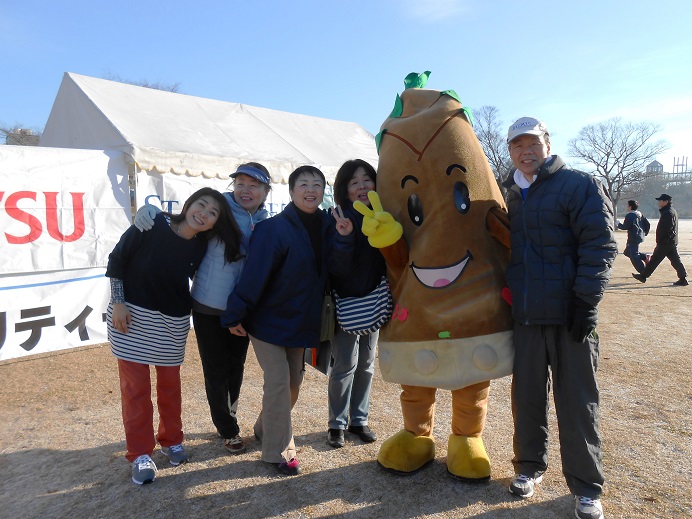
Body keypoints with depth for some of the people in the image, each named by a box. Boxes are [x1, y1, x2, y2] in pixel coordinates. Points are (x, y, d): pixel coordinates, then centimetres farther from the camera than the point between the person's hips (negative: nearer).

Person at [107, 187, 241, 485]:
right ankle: (140, 454, 16)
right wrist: (118, 302, -11)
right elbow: (117, 260, -7)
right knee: (135, 385, 2)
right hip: (131, 316, -2)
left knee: (169, 384, 12)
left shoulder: (200, 248, -5)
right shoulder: (152, 224, -14)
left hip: (172, 323, 3)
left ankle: (171, 440, 32)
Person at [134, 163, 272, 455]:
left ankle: (228, 420, 42)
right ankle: (228, 430, 29)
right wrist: (151, 210, -20)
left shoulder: (265, 223, 2)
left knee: (236, 367, 19)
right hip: (209, 307, -4)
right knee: (216, 370, 7)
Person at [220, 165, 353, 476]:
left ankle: (265, 429, 38)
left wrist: (344, 238, -19)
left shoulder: (326, 227, 0)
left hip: (301, 321, 6)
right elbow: (254, 274, -20)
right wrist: (235, 315, -18)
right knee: (278, 381, -6)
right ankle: (278, 450, 10)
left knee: (294, 381, 15)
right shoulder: (274, 229, -19)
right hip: (268, 320, -6)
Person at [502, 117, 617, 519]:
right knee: (527, 394, 11)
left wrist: (586, 301, -16)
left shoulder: (580, 185, -4)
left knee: (577, 400, 3)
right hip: (525, 316, 5)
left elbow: (600, 246, -10)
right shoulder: (513, 196, 15)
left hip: (569, 315, -5)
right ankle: (530, 466, 29)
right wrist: (507, 297, 16)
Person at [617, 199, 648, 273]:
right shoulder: (640, 215, 13)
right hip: (640, 236, 10)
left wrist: (618, 224, -2)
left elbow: (625, 227, -17)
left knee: (634, 256, -5)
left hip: (633, 238, -10)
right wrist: (644, 233, 27)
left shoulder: (629, 216, -16)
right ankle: (644, 257, 8)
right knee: (627, 252, 21)